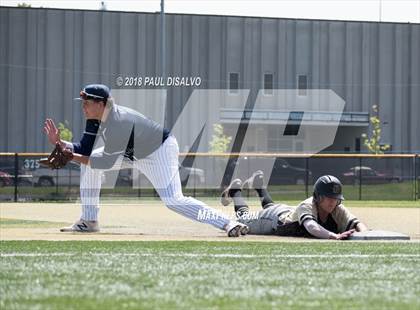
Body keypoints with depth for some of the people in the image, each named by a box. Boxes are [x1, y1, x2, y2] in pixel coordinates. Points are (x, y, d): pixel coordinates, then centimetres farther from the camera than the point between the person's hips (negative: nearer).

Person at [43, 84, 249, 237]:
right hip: (132, 152, 10)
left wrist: (75, 158, -24)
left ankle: (226, 223, -25)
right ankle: (89, 221, 9)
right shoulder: (95, 118, -9)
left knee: (173, 200, -24)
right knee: (89, 164, 2)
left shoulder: (118, 122, -35)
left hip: (161, 150, -10)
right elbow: (85, 149, -4)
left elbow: (108, 162, -30)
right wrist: (59, 143, -18)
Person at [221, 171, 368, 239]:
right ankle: (235, 190, 48)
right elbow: (311, 227, -68)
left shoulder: (338, 210, -35)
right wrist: (334, 235, -84)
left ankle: (258, 184, 60)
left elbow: (357, 224, -46)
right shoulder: (307, 206, -48)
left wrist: (364, 233, -69)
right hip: (276, 217, -5)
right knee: (243, 219, 25)